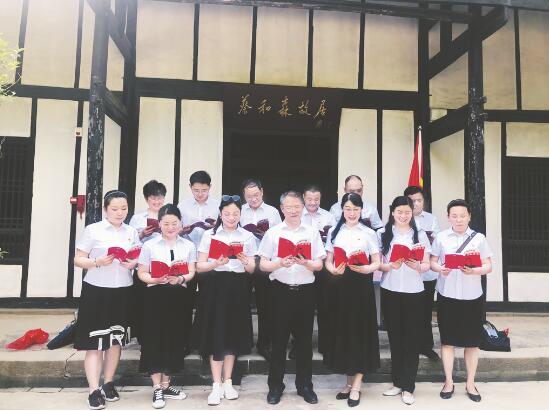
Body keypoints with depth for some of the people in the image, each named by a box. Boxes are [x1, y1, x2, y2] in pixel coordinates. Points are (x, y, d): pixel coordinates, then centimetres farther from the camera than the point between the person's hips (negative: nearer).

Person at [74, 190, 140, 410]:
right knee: (95, 341, -3)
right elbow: (78, 260, -4)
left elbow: (138, 259, 14)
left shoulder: (132, 232, 9)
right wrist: (98, 262, -21)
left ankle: (108, 384, 25)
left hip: (123, 292, 4)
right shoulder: (93, 230, -3)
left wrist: (132, 264, -9)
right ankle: (94, 390, 4)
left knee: (116, 339, 11)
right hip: (96, 291, -4)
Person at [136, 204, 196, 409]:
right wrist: (156, 280, -17)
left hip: (179, 296, 2)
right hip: (155, 296, -2)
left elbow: (191, 272, 4)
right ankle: (157, 388, 10)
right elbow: (141, 273, 1)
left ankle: (165, 385, 23)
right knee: (155, 339, -2)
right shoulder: (149, 245, 2)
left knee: (175, 339, 7)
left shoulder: (188, 246, 7)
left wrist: (180, 279, -16)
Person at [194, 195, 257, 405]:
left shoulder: (247, 236, 7)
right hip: (215, 287, -2)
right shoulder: (209, 235, 1)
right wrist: (216, 263, -20)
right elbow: (199, 267, -2)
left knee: (233, 333, 8)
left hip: (238, 288, 2)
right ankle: (216, 385, 10)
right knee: (215, 333, -2)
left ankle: (227, 382, 23)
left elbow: (252, 269, 7)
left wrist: (245, 261, -15)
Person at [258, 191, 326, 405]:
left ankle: (304, 385, 25)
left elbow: (319, 265, 5)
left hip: (305, 291, 2)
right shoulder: (273, 233, 2)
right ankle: (275, 386, 21)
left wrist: (306, 263, -16)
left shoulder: (312, 232, 7)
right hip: (281, 290, -1)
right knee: (279, 339, 5)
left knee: (304, 339, 9)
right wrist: (280, 263, -19)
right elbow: (263, 265, 0)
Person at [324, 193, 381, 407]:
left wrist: (367, 268, -20)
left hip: (362, 285, -2)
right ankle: (349, 381, 23)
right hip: (341, 285, 2)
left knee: (361, 331, 1)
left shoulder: (368, 233, 2)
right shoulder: (334, 231, 8)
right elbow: (328, 260, 8)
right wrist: (333, 270, -13)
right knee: (343, 331, 7)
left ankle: (356, 386, 10)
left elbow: (377, 262, 0)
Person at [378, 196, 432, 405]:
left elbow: (426, 265, 5)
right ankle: (397, 382, 23)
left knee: (412, 339, 2)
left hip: (414, 292, 0)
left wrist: (417, 266, -16)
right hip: (390, 292, 0)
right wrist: (390, 266, -17)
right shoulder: (382, 234, 2)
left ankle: (408, 387, 12)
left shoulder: (420, 235, 5)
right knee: (395, 337, 9)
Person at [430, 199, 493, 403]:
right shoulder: (441, 237, 2)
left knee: (472, 341, 8)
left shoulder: (479, 238, 1)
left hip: (472, 296, 0)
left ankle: (470, 383, 24)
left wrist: (474, 271, -21)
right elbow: (432, 262, 3)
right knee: (447, 340, 7)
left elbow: (488, 266, -1)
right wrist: (440, 269, -19)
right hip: (447, 295, 0)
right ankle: (448, 382, 22)